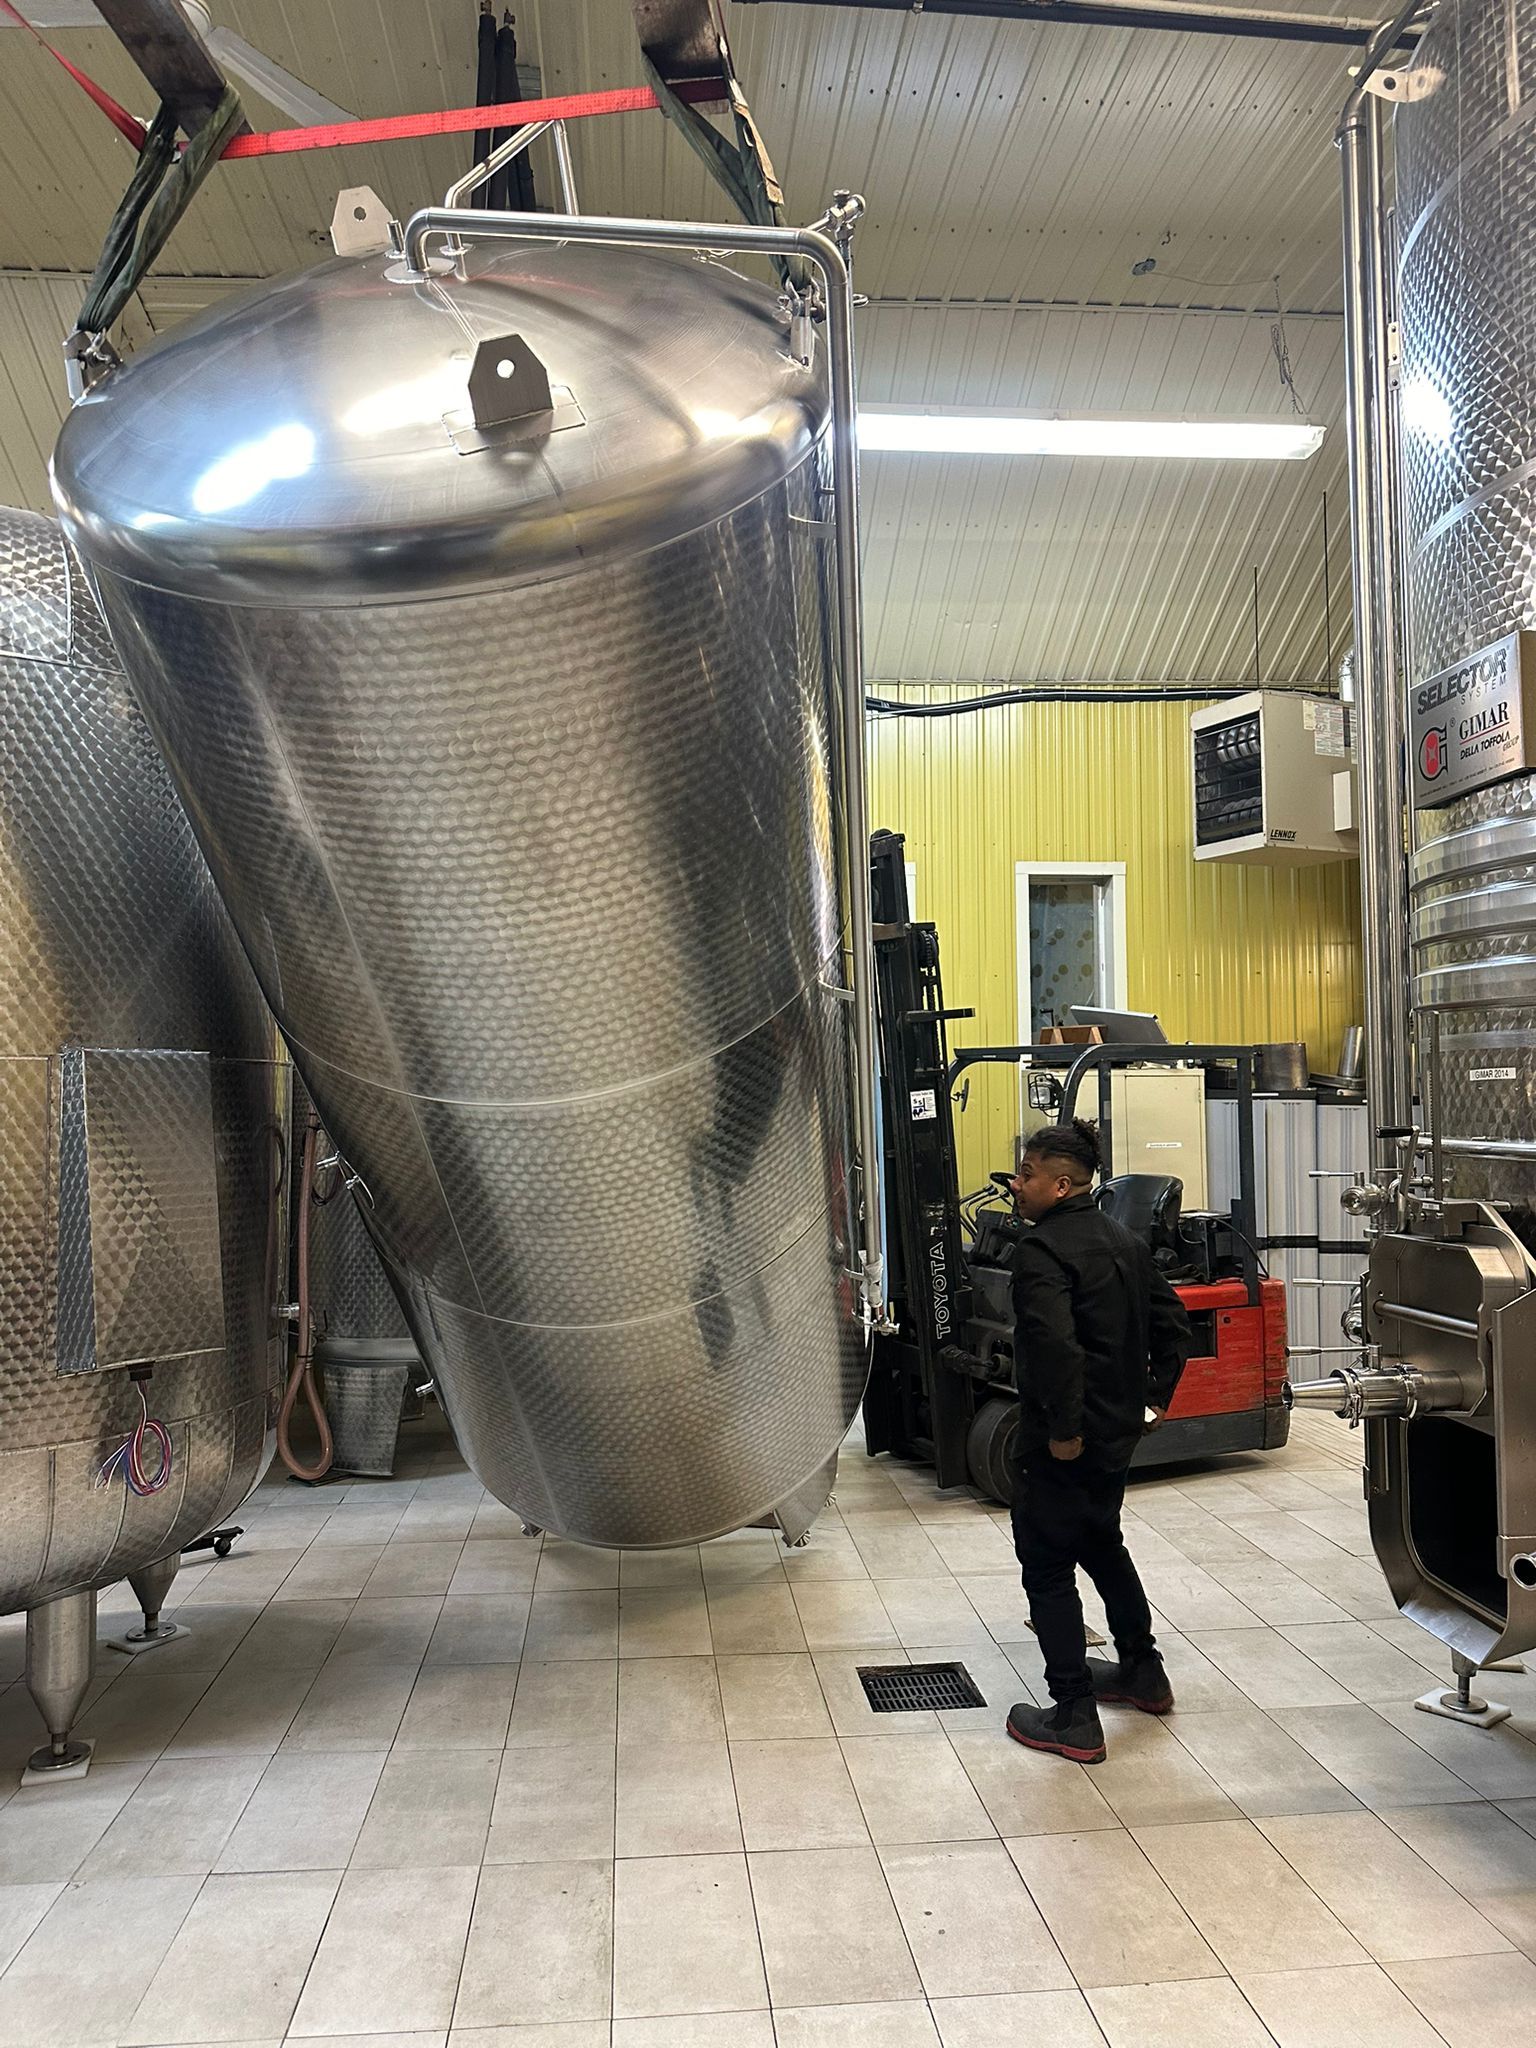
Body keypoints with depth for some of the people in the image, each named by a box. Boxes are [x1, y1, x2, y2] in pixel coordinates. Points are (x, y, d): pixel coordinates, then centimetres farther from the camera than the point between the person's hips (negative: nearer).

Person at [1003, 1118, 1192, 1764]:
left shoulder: (1043, 1250, -19)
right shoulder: (1123, 1240, 9)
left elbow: (1054, 1343, -32)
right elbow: (1172, 1320, 15)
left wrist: (1063, 1428, -24)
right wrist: (1157, 1395, 17)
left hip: (1060, 1441, -9)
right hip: (1119, 1431, 9)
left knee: (1047, 1566, 2)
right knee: (1101, 1543, 27)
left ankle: (1074, 1719, 6)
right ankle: (1143, 1671, 40)